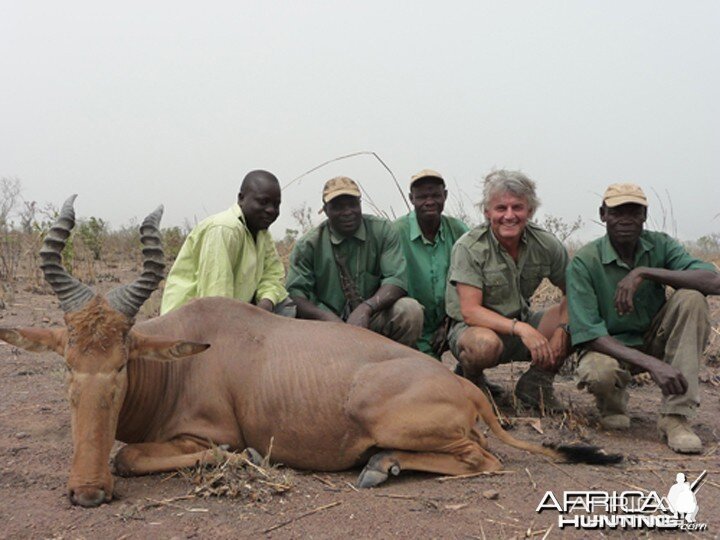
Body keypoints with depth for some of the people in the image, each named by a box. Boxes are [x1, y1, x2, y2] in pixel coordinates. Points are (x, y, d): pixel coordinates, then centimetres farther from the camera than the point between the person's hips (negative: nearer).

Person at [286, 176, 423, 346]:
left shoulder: (383, 231, -1)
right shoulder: (308, 245, -1)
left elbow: (397, 280, -11)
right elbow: (295, 293, -6)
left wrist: (366, 308, -29)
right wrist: (326, 317, -26)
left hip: (372, 318, 1)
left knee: (410, 310, -28)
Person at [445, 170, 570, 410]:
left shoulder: (546, 244, -6)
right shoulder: (469, 247, -17)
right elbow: (470, 312, -24)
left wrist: (562, 330, -22)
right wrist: (519, 328, -37)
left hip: (523, 325, 4)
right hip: (473, 328, -4)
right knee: (486, 343, -40)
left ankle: (536, 383, 0)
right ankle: (470, 381, -3)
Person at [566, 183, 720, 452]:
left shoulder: (660, 245, -8)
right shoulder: (584, 263, -18)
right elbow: (589, 334, -24)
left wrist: (644, 272, -34)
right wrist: (651, 364, -37)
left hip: (653, 339, 4)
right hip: (609, 346, -4)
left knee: (691, 298, -23)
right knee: (597, 373, -39)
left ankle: (675, 415, -24)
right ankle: (613, 402, 4)